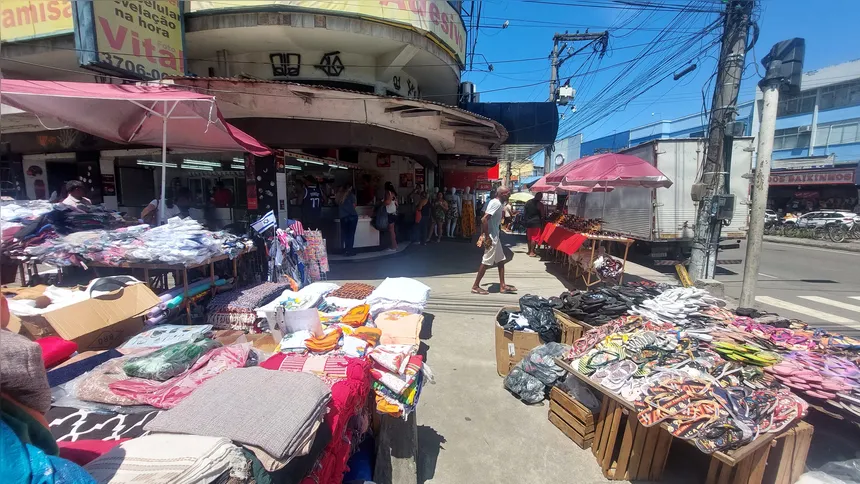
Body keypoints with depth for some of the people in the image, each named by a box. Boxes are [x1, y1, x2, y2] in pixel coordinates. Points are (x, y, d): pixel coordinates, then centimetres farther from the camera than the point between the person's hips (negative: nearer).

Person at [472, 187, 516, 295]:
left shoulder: (499, 203, 12)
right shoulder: (496, 203, -17)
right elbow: (484, 219, -26)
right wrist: (487, 237, -23)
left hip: (495, 236, 10)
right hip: (491, 237, -10)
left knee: (501, 260, 14)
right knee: (486, 262, -3)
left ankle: (502, 286, 21)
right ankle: (475, 286, 7)